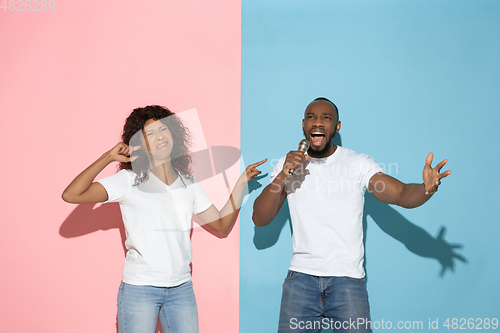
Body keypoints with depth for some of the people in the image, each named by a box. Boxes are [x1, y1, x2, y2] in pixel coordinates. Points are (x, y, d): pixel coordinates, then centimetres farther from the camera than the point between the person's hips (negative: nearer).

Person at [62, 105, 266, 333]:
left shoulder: (188, 183, 9)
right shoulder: (129, 180, -6)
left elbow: (222, 225, 13)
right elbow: (71, 195, -16)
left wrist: (241, 182, 7)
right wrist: (107, 158, -18)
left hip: (181, 288, 4)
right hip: (139, 288, -4)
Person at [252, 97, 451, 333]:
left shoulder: (359, 164, 0)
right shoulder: (288, 164, 6)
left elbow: (401, 194, -11)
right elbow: (259, 219, 0)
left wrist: (426, 189, -34)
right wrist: (282, 176, -14)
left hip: (348, 279, -1)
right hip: (301, 278, 1)